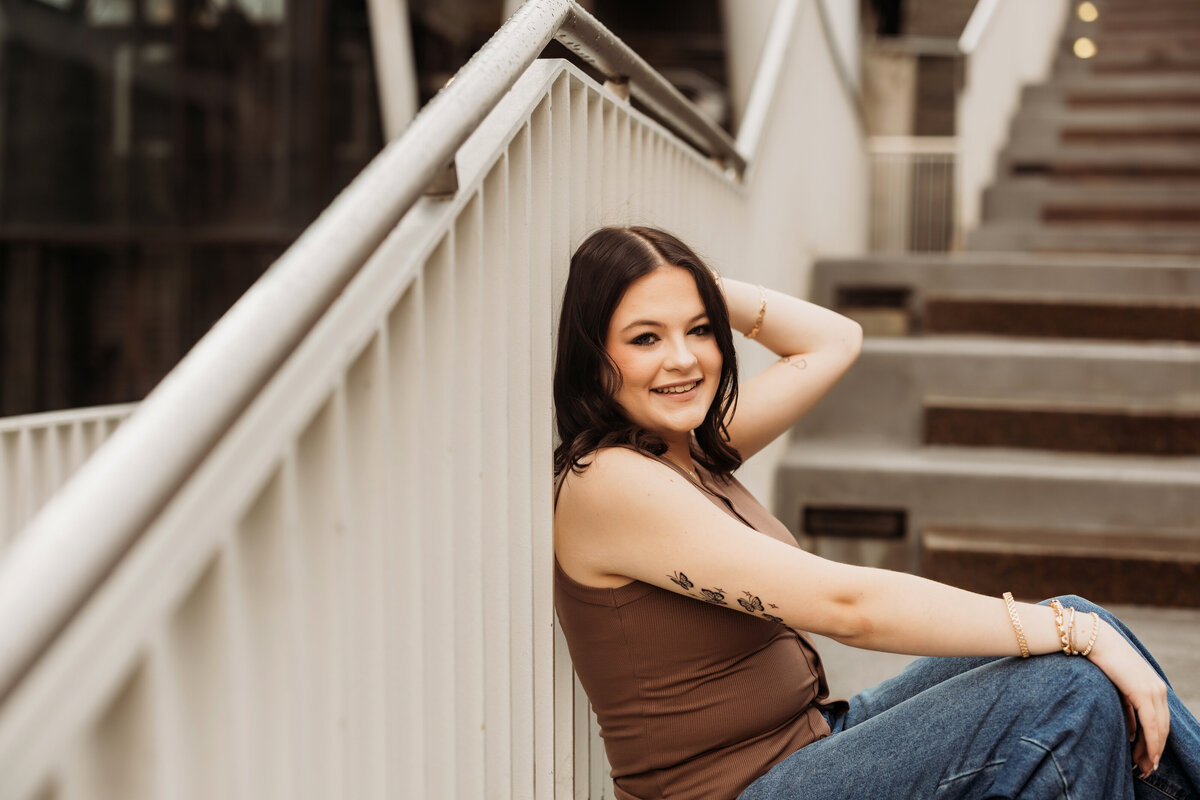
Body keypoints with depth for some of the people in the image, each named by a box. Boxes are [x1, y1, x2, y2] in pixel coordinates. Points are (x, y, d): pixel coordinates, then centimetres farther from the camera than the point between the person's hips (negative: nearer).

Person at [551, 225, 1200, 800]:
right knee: (1073, 691, -17)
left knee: (1074, 625, -1)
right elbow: (846, 604, -25)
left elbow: (834, 341, 18)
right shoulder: (609, 480, -20)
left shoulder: (692, 447, 8)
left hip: (809, 740, 9)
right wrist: (1081, 634, -21)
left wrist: (708, 291, 6)